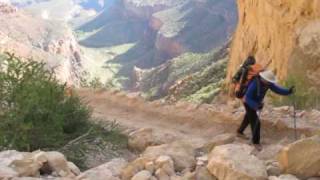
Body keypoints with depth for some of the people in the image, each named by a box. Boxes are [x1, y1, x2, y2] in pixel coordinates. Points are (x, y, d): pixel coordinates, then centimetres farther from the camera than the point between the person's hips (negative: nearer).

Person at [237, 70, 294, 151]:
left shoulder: (268, 82, -17)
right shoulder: (254, 84, -38)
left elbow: (278, 89, -20)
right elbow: (248, 98, -34)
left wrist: (289, 91, -37)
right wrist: (256, 106, -47)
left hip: (256, 103, 8)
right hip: (249, 103, -8)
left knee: (248, 118, 26)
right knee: (256, 122, -9)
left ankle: (240, 132, 49)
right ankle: (256, 142, 7)